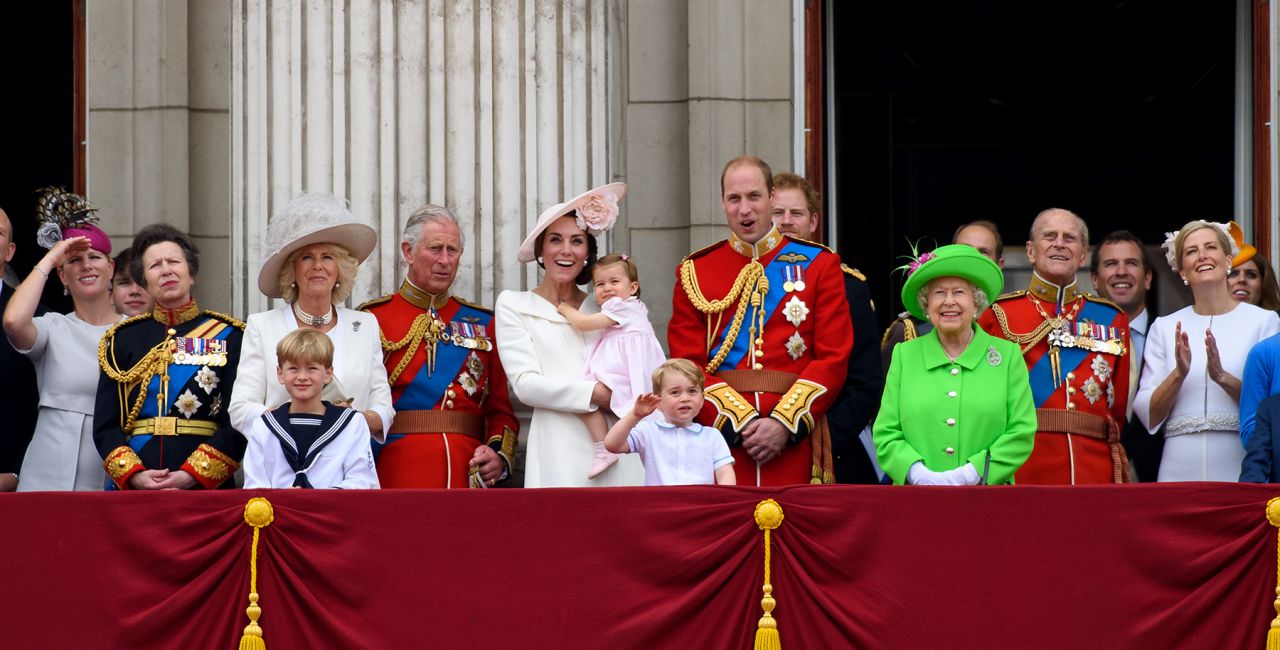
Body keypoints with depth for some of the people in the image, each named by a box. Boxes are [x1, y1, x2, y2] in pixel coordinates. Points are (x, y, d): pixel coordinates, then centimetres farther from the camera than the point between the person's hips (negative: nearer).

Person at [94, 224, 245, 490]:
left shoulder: (228, 336, 5)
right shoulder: (123, 339, 11)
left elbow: (238, 423, -2)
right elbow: (105, 425, 6)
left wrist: (192, 475, -13)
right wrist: (134, 475, -10)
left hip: (206, 489, -1)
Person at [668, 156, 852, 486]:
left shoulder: (818, 265, 7)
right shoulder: (694, 273, 9)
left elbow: (834, 359, 1)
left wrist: (785, 423, -11)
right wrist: (740, 422, -12)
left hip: (795, 442, 0)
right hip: (720, 434, 0)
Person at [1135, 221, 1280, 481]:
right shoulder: (1165, 327, 11)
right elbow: (1147, 416, 5)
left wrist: (1223, 377, -16)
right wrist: (1179, 374, -11)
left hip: (1242, 469, -2)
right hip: (1180, 471, 2)